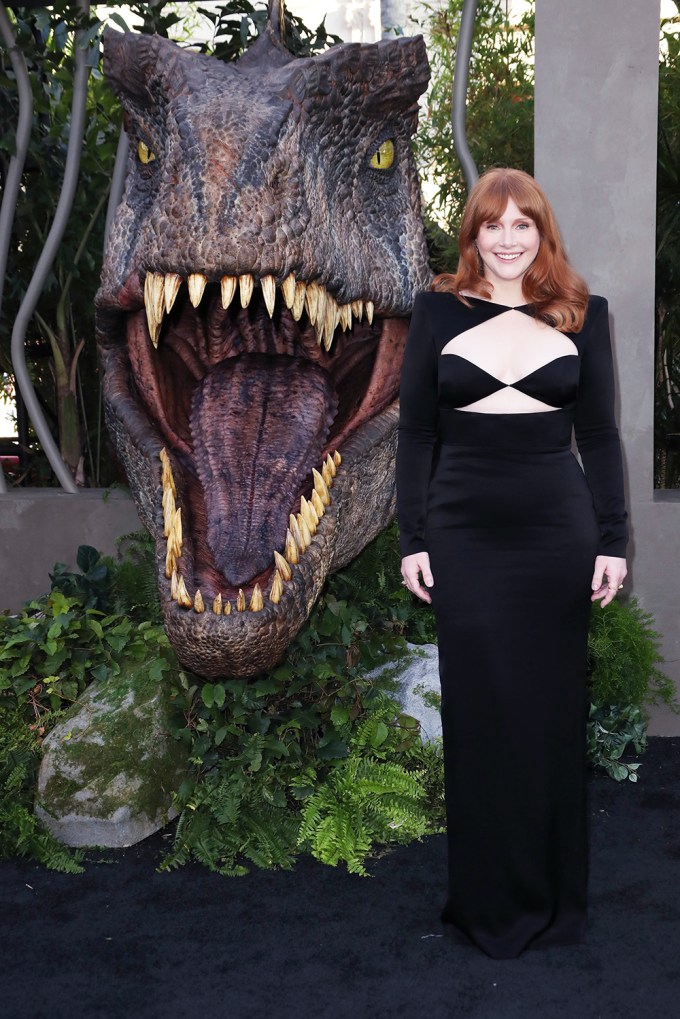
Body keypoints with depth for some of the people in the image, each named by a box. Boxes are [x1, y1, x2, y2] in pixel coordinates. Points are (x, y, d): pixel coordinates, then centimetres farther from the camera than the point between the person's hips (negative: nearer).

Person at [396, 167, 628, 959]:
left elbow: (599, 435, 7)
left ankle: (553, 898, 25)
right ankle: (489, 899, 21)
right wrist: (412, 538, -1)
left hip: (557, 534, 0)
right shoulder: (439, 310, 4)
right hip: (465, 536, 0)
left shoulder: (580, 313, 6)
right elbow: (415, 431, 4)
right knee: (478, 713, 5)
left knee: (551, 712, 8)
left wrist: (612, 540, 2)